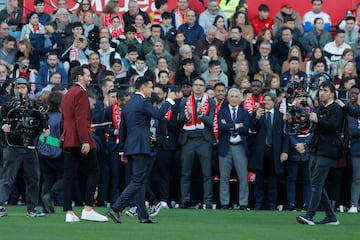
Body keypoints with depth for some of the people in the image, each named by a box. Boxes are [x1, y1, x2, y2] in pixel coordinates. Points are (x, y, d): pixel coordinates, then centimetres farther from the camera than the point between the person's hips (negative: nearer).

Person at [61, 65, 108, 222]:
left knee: (69, 176, 4)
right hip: (80, 140, -9)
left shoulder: (67, 94, 20)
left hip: (68, 141, 9)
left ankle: (69, 212, 1)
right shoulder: (81, 92, -9)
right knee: (93, 172, -4)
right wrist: (85, 141, -22)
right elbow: (81, 119, -18)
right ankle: (88, 209, -11)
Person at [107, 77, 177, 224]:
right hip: (140, 147, -9)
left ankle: (143, 216, 12)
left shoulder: (127, 104, 18)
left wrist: (122, 151, 23)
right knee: (137, 181, -9)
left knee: (138, 181, 11)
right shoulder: (143, 102, -9)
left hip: (129, 147, 9)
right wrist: (169, 100, -1)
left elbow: (122, 129, 20)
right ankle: (115, 208, -18)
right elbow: (159, 114, -15)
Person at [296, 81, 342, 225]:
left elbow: (333, 126, -21)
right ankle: (331, 217, 13)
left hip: (327, 152, -9)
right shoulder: (321, 109, 20)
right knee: (317, 184, 8)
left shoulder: (336, 109, -5)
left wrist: (317, 120, -30)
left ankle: (310, 215, -21)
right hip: (316, 151, 9)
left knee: (316, 183, -15)